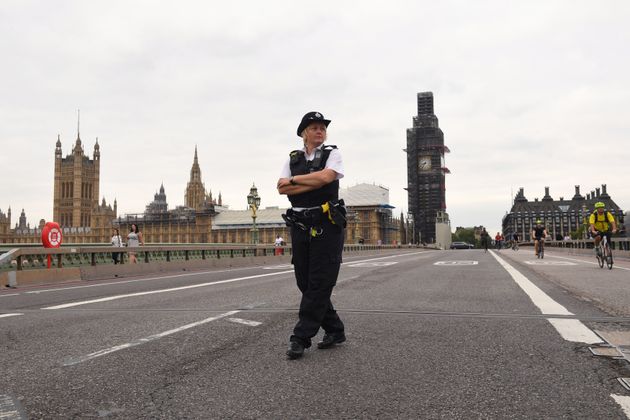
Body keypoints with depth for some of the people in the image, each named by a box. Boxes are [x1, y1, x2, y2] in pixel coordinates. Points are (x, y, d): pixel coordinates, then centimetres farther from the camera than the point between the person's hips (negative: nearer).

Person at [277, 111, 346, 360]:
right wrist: (314, 184, -10)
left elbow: (326, 176, -15)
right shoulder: (293, 159, 15)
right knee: (306, 283, 7)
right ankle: (335, 331, 22)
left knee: (318, 283, -7)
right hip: (300, 226, 4)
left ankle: (301, 338, -1)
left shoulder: (332, 154, 6)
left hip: (326, 226, -4)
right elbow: (282, 188, -1)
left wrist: (294, 180, -4)